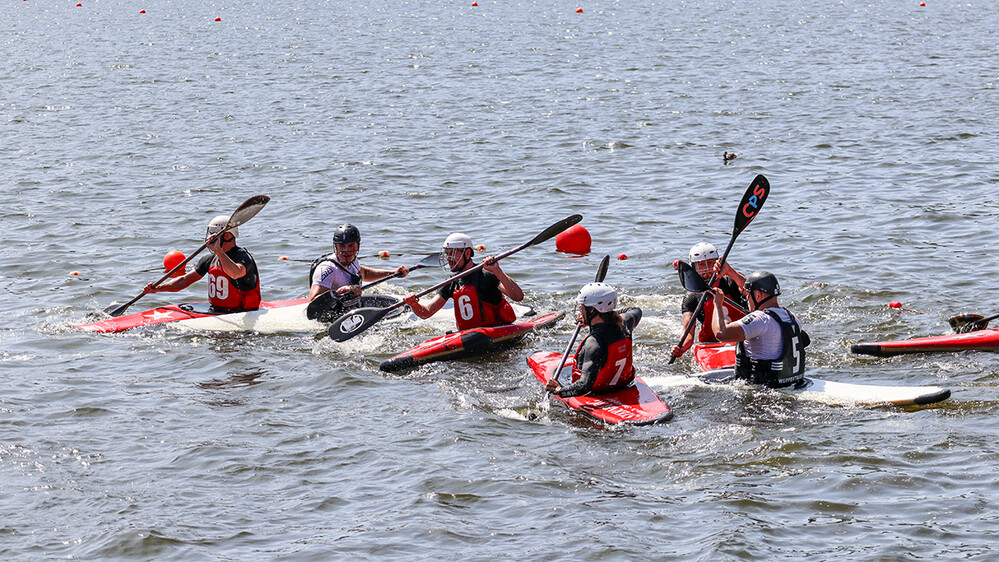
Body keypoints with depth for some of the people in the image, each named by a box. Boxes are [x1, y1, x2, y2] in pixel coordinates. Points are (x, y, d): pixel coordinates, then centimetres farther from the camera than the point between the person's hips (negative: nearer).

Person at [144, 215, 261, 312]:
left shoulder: (243, 257, -16)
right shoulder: (211, 259, 9)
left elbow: (235, 274, -40)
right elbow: (184, 280, 9)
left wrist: (218, 250, -45)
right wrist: (158, 288, -3)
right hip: (215, 310, 8)